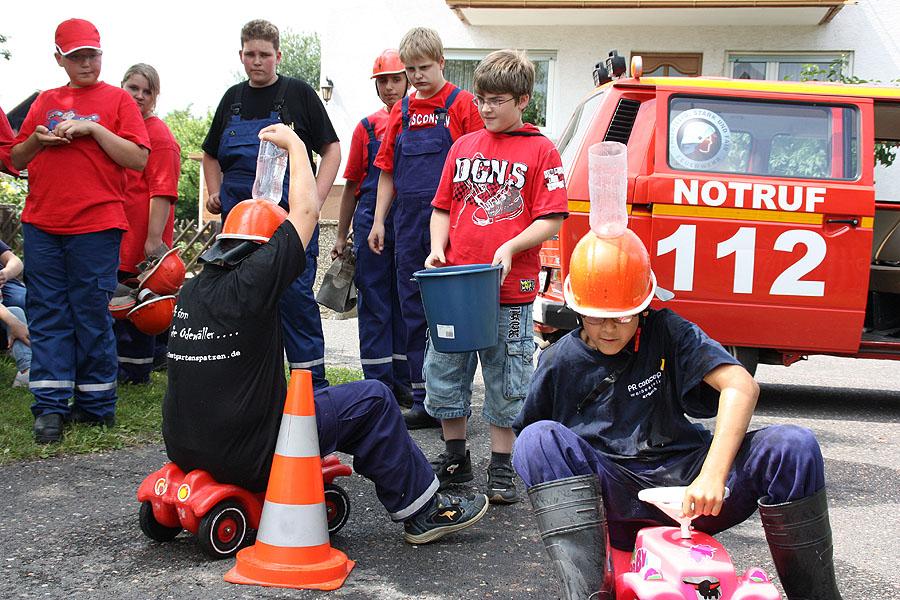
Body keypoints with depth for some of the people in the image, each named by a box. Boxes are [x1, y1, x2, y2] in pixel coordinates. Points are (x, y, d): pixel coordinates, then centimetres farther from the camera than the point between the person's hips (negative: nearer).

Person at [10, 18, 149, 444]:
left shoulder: (116, 99, 5)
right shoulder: (45, 102, 17)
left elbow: (138, 159, -5)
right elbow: (16, 160, 19)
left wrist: (93, 129, -13)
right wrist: (37, 139, -2)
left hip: (95, 224, -4)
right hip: (41, 225, 4)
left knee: (91, 315, -1)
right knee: (46, 313, 3)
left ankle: (96, 404, 9)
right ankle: (50, 407, 6)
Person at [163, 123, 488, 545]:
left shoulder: (190, 292, 5)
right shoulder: (248, 286, -16)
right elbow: (306, 211, -8)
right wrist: (294, 144, 6)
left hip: (183, 447, 9)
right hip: (245, 457, -8)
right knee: (372, 400, 0)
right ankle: (423, 512, 12)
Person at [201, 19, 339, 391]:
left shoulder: (298, 94, 3)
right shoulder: (233, 99, 15)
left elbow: (331, 149, 2)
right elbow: (211, 155, 26)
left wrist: (315, 200, -9)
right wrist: (215, 194, 9)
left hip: (290, 218, -4)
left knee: (295, 296, -8)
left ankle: (311, 381, 0)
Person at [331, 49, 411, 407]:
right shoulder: (368, 127, 7)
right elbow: (352, 185, 12)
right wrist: (342, 236, 11)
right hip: (372, 221, 1)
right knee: (374, 305, 3)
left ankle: (403, 383, 16)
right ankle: (379, 384, 9)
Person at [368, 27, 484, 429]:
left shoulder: (461, 104, -2)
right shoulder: (401, 111, 14)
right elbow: (387, 171, 17)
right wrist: (379, 220, 10)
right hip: (408, 226, 6)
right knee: (414, 312, 9)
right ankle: (423, 402, 17)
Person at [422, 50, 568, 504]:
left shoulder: (540, 151, -1)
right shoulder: (464, 146, 12)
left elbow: (551, 220, -6)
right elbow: (442, 207, 16)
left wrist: (510, 248, -20)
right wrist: (438, 248, -2)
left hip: (510, 290, -4)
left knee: (505, 383, 5)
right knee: (443, 372, 10)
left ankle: (501, 470, 17)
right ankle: (455, 458, 26)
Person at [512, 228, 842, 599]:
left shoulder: (667, 333, -1)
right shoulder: (560, 361, 2)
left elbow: (741, 386, -16)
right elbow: (529, 448, 12)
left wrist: (712, 475, -29)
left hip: (683, 485, 0)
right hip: (613, 498, 0)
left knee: (794, 446, -22)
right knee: (539, 438, -27)